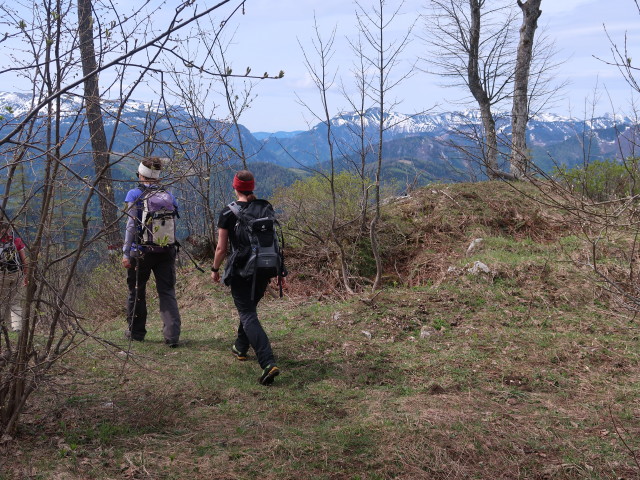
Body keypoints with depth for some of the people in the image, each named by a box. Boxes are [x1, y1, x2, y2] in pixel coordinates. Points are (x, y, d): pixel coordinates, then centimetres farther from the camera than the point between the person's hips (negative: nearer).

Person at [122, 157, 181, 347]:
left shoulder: (134, 195, -6)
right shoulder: (169, 196, 5)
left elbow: (131, 226, -10)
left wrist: (126, 253, -8)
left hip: (141, 251, -2)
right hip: (166, 251, 3)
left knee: (137, 292, 15)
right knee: (167, 293, 4)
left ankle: (136, 332, 27)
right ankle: (172, 335, -6)